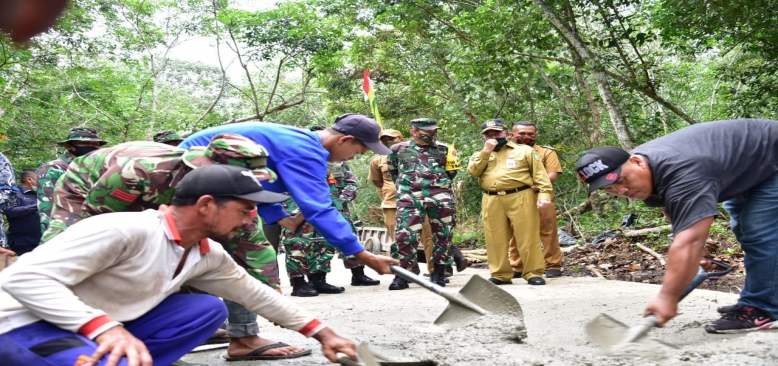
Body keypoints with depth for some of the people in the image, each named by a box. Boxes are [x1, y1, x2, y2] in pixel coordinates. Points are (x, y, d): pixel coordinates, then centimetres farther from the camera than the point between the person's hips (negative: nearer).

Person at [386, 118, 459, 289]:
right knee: (405, 235, -10)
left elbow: (451, 173, 21)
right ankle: (401, 275, -5)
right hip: (410, 200, -1)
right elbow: (392, 171, 22)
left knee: (442, 236, 4)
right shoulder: (398, 149, 7)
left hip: (441, 199, 1)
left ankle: (438, 274, 16)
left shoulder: (444, 149, 9)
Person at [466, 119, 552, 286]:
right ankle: (500, 275, 11)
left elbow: (540, 174, 3)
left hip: (520, 198, -3)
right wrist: (486, 151, -3)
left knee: (527, 237, -6)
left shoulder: (524, 150, 9)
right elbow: (473, 171, 1)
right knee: (496, 240, 3)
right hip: (492, 201, 3)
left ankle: (533, 273, 0)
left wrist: (543, 194, -10)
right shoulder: (481, 155, 21)